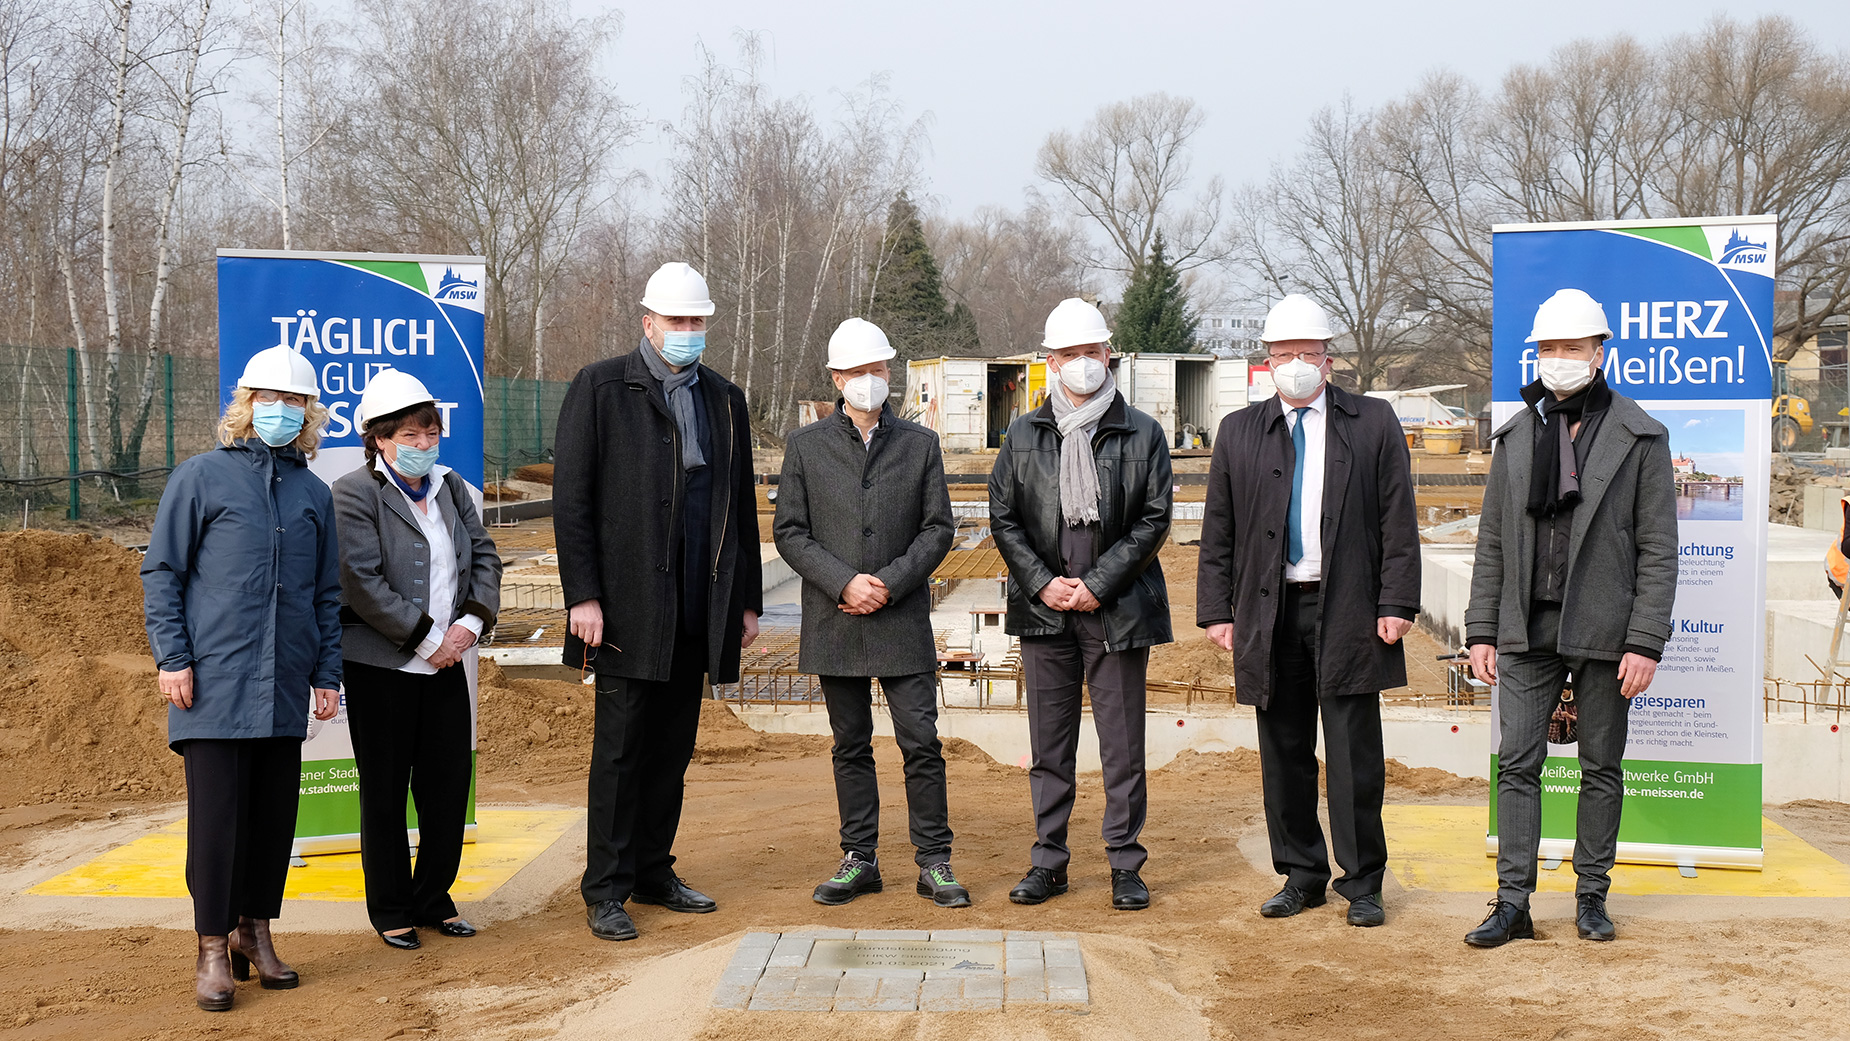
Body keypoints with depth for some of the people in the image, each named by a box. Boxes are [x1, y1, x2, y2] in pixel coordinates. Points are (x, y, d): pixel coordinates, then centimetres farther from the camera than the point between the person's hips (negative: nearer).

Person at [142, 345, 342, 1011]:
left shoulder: (314, 494, 13)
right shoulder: (202, 477, 2)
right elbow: (160, 572, 2)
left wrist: (327, 673, 11)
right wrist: (172, 658, -6)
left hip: (286, 688, 4)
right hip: (216, 681, -4)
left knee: (276, 813, 8)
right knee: (217, 814, -3)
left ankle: (255, 931, 22)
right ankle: (213, 949, 8)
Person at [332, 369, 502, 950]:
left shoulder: (450, 487, 12)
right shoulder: (353, 495, -9)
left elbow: (485, 556, 10)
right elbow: (364, 584, -18)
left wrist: (471, 621, -7)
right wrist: (428, 638, -17)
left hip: (445, 661, 6)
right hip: (381, 667, -6)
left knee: (450, 781, 9)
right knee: (385, 791, 5)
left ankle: (435, 900, 25)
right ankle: (391, 911, 18)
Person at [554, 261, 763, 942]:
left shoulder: (724, 399, 14)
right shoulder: (600, 389, -2)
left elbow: (742, 508, 17)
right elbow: (571, 498, -6)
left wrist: (747, 599, 13)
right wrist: (584, 595, -13)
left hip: (698, 611, 5)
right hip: (629, 606, -5)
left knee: (673, 747, 12)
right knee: (620, 749, -2)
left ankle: (654, 873, 24)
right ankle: (605, 892, 7)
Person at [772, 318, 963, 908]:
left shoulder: (920, 444, 6)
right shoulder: (805, 446, 5)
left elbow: (939, 527, 3)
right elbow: (789, 532, 2)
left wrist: (890, 583, -10)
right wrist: (844, 583, -11)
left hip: (902, 618, 0)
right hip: (834, 624, 1)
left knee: (921, 743, -2)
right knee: (851, 746, 9)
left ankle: (934, 864, 8)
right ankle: (859, 860, 19)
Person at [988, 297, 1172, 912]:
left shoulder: (1142, 434, 1)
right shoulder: (1024, 435, 8)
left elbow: (1154, 520, -3)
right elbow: (1002, 518, 7)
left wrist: (1098, 584, -10)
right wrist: (1043, 583, -6)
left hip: (1117, 609, -2)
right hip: (1044, 609, 2)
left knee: (1122, 746, 2)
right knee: (1049, 745, 9)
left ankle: (1125, 866, 13)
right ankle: (1048, 862, 19)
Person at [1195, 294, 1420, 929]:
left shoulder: (1374, 424, 5)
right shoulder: (1239, 432, 11)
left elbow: (1398, 523, 1)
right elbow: (1217, 533, 10)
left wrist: (1397, 604, -7)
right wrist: (1216, 611, 3)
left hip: (1347, 609, -2)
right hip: (1269, 613, 3)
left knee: (1354, 753, 0)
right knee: (1284, 752, 8)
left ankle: (1362, 883, 12)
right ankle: (1301, 875, 21)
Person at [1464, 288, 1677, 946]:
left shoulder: (1641, 437, -1)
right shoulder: (1515, 436, 10)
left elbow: (1658, 549, -4)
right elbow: (1492, 541, 11)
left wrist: (1645, 643, -11)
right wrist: (1481, 631, 5)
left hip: (1604, 631, -3)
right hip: (1527, 628, 3)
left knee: (1601, 768, 7)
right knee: (1516, 764, 0)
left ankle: (1592, 897, 20)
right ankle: (1513, 903, 6)